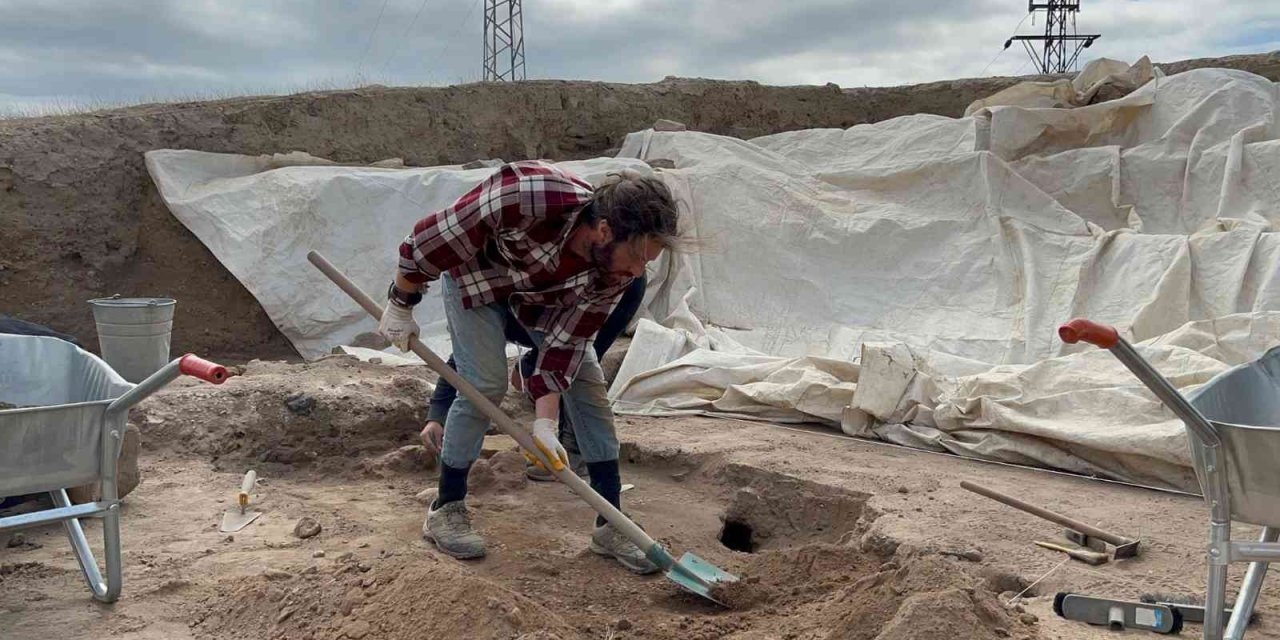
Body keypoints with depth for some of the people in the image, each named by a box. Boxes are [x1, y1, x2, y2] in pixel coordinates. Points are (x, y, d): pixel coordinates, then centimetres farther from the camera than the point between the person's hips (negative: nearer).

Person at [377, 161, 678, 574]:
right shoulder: (527, 195, -44)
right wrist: (401, 304, -17)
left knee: (589, 385, -5)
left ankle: (611, 525, 2)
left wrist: (545, 421, -25)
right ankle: (446, 509, 6)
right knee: (484, 384, -16)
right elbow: (435, 237, -30)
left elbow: (567, 341, -19)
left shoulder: (617, 270, -28)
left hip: (544, 292, 4)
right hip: (476, 273, -4)